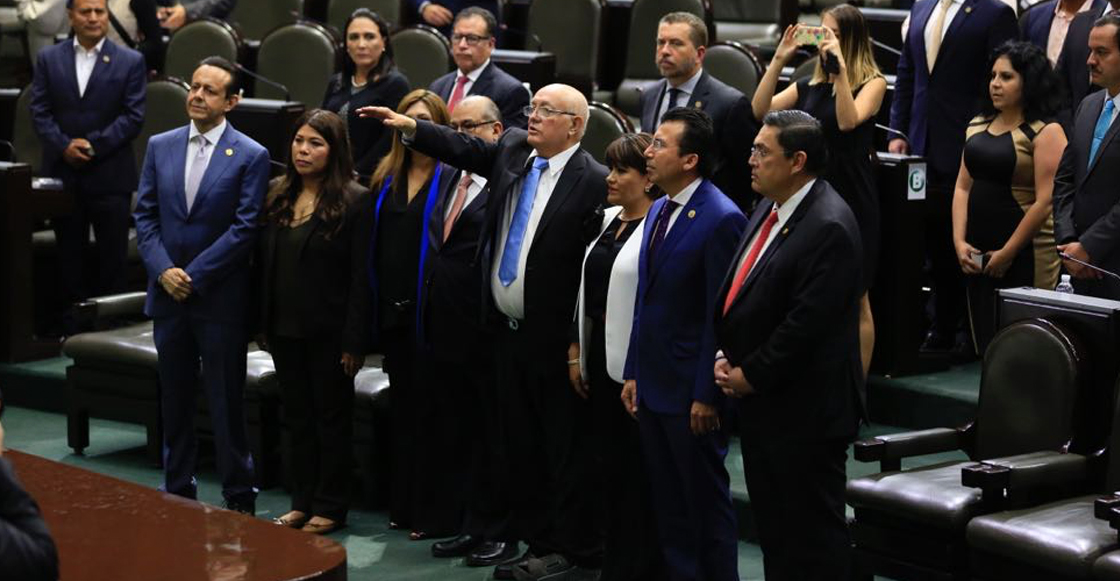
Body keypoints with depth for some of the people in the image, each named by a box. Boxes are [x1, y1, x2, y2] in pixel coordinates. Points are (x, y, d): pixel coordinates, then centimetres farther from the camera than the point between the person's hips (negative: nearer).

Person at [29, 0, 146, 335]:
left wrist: (94, 144, -14)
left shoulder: (130, 62, 1)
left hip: (110, 174, -2)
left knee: (113, 254, 1)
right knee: (69, 254, 8)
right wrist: (63, 145, -13)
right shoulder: (49, 59, 7)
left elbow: (133, 116, -5)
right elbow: (40, 112, 3)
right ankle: (72, 328, 15)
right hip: (63, 172, 2)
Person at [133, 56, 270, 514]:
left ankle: (239, 498, 11)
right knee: (174, 399, 11)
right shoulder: (160, 147, 7)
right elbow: (144, 215, 6)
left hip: (220, 299, -4)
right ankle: (177, 493, 21)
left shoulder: (250, 157, -6)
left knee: (226, 403, 2)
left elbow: (245, 228, -11)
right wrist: (163, 270, -8)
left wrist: (194, 276, -13)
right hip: (168, 294, 4)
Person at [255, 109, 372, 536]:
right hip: (284, 327, 6)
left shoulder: (354, 201, -10)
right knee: (297, 416, 12)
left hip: (328, 331, -6)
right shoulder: (276, 195, 7)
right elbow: (262, 261, 11)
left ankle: (330, 507, 13)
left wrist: (354, 340, -15)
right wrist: (262, 324, 7)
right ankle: (303, 502, 21)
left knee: (332, 416, 5)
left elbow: (361, 276, -12)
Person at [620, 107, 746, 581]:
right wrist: (633, 373, 12)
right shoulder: (658, 211, 11)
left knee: (707, 503, 3)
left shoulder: (721, 219, -17)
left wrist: (707, 395, -18)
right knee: (668, 505, 15)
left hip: (690, 391, -8)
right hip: (653, 385, 8)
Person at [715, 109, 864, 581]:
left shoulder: (828, 227, -21)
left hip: (805, 412, -10)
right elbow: (739, 293, 17)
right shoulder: (768, 209, 10)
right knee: (772, 526, 17)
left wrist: (751, 375, -15)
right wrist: (725, 357, 4)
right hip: (761, 402, 10)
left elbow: (807, 324, -24)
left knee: (814, 534, 1)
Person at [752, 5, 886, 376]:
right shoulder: (808, 87, 10)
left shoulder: (872, 83, -4)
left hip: (851, 200, -5)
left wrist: (839, 66, -24)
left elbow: (848, 120, -22)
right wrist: (779, 60, -7)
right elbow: (760, 110, 0)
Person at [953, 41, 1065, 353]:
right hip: (978, 256, 7)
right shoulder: (979, 126, 13)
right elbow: (963, 187, 13)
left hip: (1026, 256, -7)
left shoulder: (1045, 132, -8)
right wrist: (960, 241, 0)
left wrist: (1007, 252, -11)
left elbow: (1045, 201, -13)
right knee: (985, 343, 8)